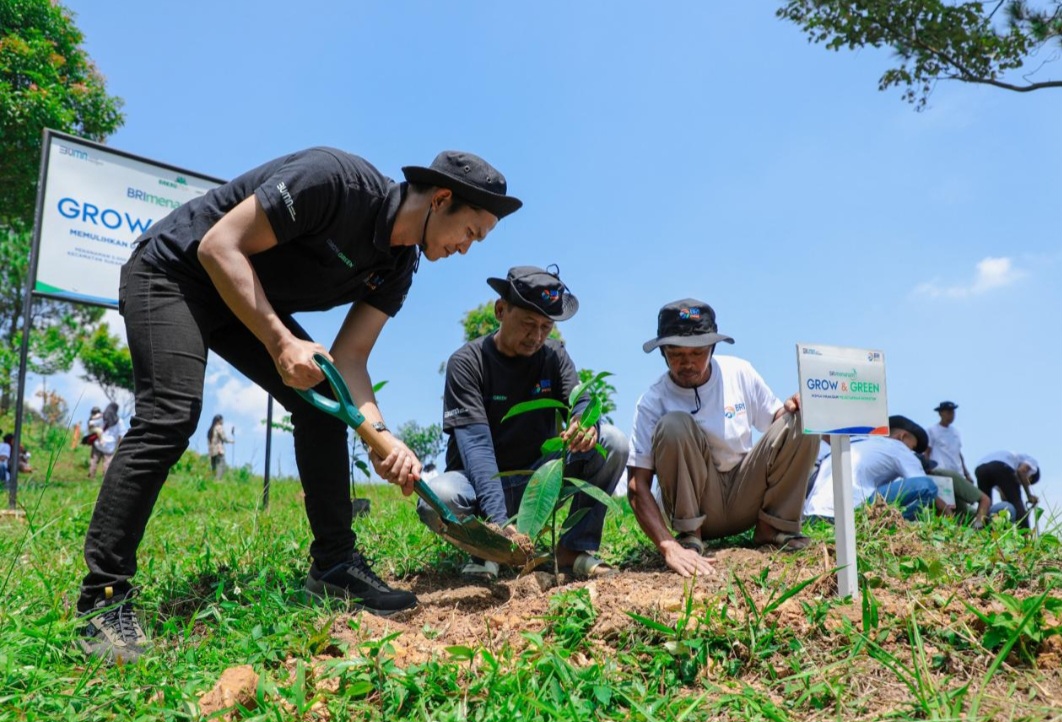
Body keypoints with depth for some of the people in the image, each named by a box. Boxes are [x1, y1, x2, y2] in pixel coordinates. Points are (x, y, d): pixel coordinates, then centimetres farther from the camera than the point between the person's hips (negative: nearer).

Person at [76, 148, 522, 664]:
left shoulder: (398, 267, -4)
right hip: (173, 271, -7)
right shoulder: (336, 179, -29)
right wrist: (281, 343, -31)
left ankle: (334, 565, 3)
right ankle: (104, 601, -13)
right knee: (171, 416, -23)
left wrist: (380, 434, -23)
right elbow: (219, 246, -27)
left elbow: (349, 357, -7)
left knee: (325, 403, -4)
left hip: (249, 301, 8)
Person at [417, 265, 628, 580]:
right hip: (481, 481, -3)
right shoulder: (467, 362, -15)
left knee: (613, 442, -18)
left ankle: (575, 548, -8)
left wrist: (588, 421, -44)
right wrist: (498, 521, -40)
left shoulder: (554, 356, -1)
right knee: (436, 499, -36)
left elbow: (581, 404, -15)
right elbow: (476, 444, -26)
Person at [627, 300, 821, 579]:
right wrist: (669, 546, -36)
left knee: (803, 419, -14)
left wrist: (790, 409, -17)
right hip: (695, 506, -3)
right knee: (674, 425, -30)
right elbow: (637, 486, -22)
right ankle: (689, 536, -15)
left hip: (746, 499, 4)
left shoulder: (739, 372, -5)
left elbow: (777, 422, 8)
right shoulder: (652, 402, -16)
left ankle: (773, 527, -4)